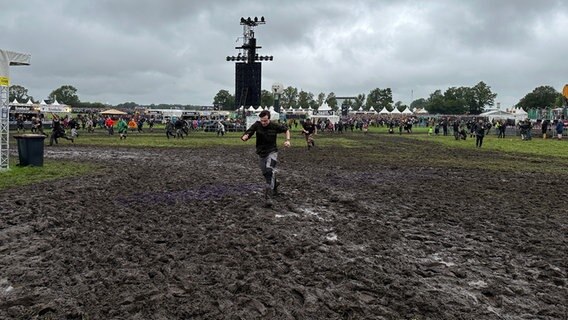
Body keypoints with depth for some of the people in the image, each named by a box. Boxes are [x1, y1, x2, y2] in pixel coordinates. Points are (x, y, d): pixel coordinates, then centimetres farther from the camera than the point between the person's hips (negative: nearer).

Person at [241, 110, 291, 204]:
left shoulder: (275, 126, -12)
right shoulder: (257, 125, -11)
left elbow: (286, 129, 7)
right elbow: (247, 134, -18)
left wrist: (288, 140, -7)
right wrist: (245, 137, -42)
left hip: (272, 152, -4)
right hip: (261, 153, 4)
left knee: (270, 171, -25)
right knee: (265, 173, 17)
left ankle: (268, 197, -28)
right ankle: (275, 184, 51)